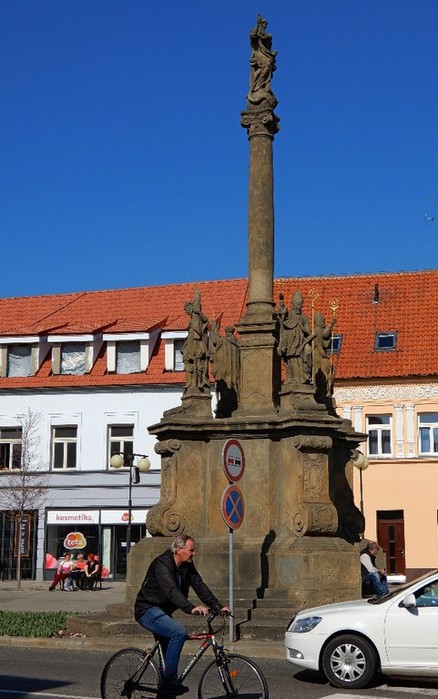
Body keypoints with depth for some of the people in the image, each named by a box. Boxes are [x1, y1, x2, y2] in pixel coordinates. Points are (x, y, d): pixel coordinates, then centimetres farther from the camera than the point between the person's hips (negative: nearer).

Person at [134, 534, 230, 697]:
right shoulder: (162, 565, -24)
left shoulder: (187, 566, 3)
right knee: (179, 631, -29)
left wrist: (218, 607, -12)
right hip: (148, 610, -10)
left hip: (162, 611, 10)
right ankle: (170, 682, -25)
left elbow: (200, 586, -1)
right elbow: (172, 591, -38)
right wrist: (191, 608, -51)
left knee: (169, 652, 13)